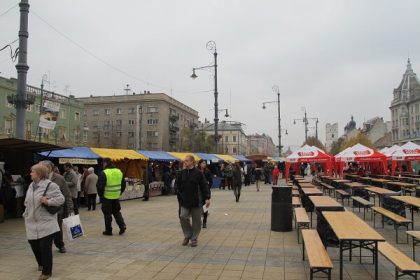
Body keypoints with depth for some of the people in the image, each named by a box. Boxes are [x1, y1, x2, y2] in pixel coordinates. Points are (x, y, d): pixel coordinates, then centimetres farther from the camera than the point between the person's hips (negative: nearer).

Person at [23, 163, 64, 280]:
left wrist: (48, 201, -22)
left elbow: (61, 199, -13)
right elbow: (27, 203, 19)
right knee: (34, 244, 13)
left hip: (46, 223, -7)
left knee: (45, 247, -2)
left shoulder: (50, 185, -12)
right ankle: (41, 264, 41)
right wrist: (26, 215, 13)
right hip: (32, 223, 7)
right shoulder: (31, 186, 11)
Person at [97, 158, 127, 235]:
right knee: (116, 212, 19)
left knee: (107, 214, 7)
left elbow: (100, 186, -16)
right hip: (116, 197, 6)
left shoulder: (104, 173, -14)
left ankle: (108, 230, 15)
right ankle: (122, 225, 4)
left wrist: (100, 195, -1)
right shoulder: (119, 171, 6)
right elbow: (123, 184, 11)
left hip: (107, 197, -5)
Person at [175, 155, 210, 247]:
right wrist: (179, 195, -1)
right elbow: (178, 185, 10)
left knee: (196, 220, 6)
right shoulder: (182, 173, 4)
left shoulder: (198, 173, -7)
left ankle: (194, 238, 22)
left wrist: (207, 198, -10)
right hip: (184, 201, 3)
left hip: (196, 201, -3)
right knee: (183, 217, -5)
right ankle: (187, 235, 17)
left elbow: (204, 186, -6)